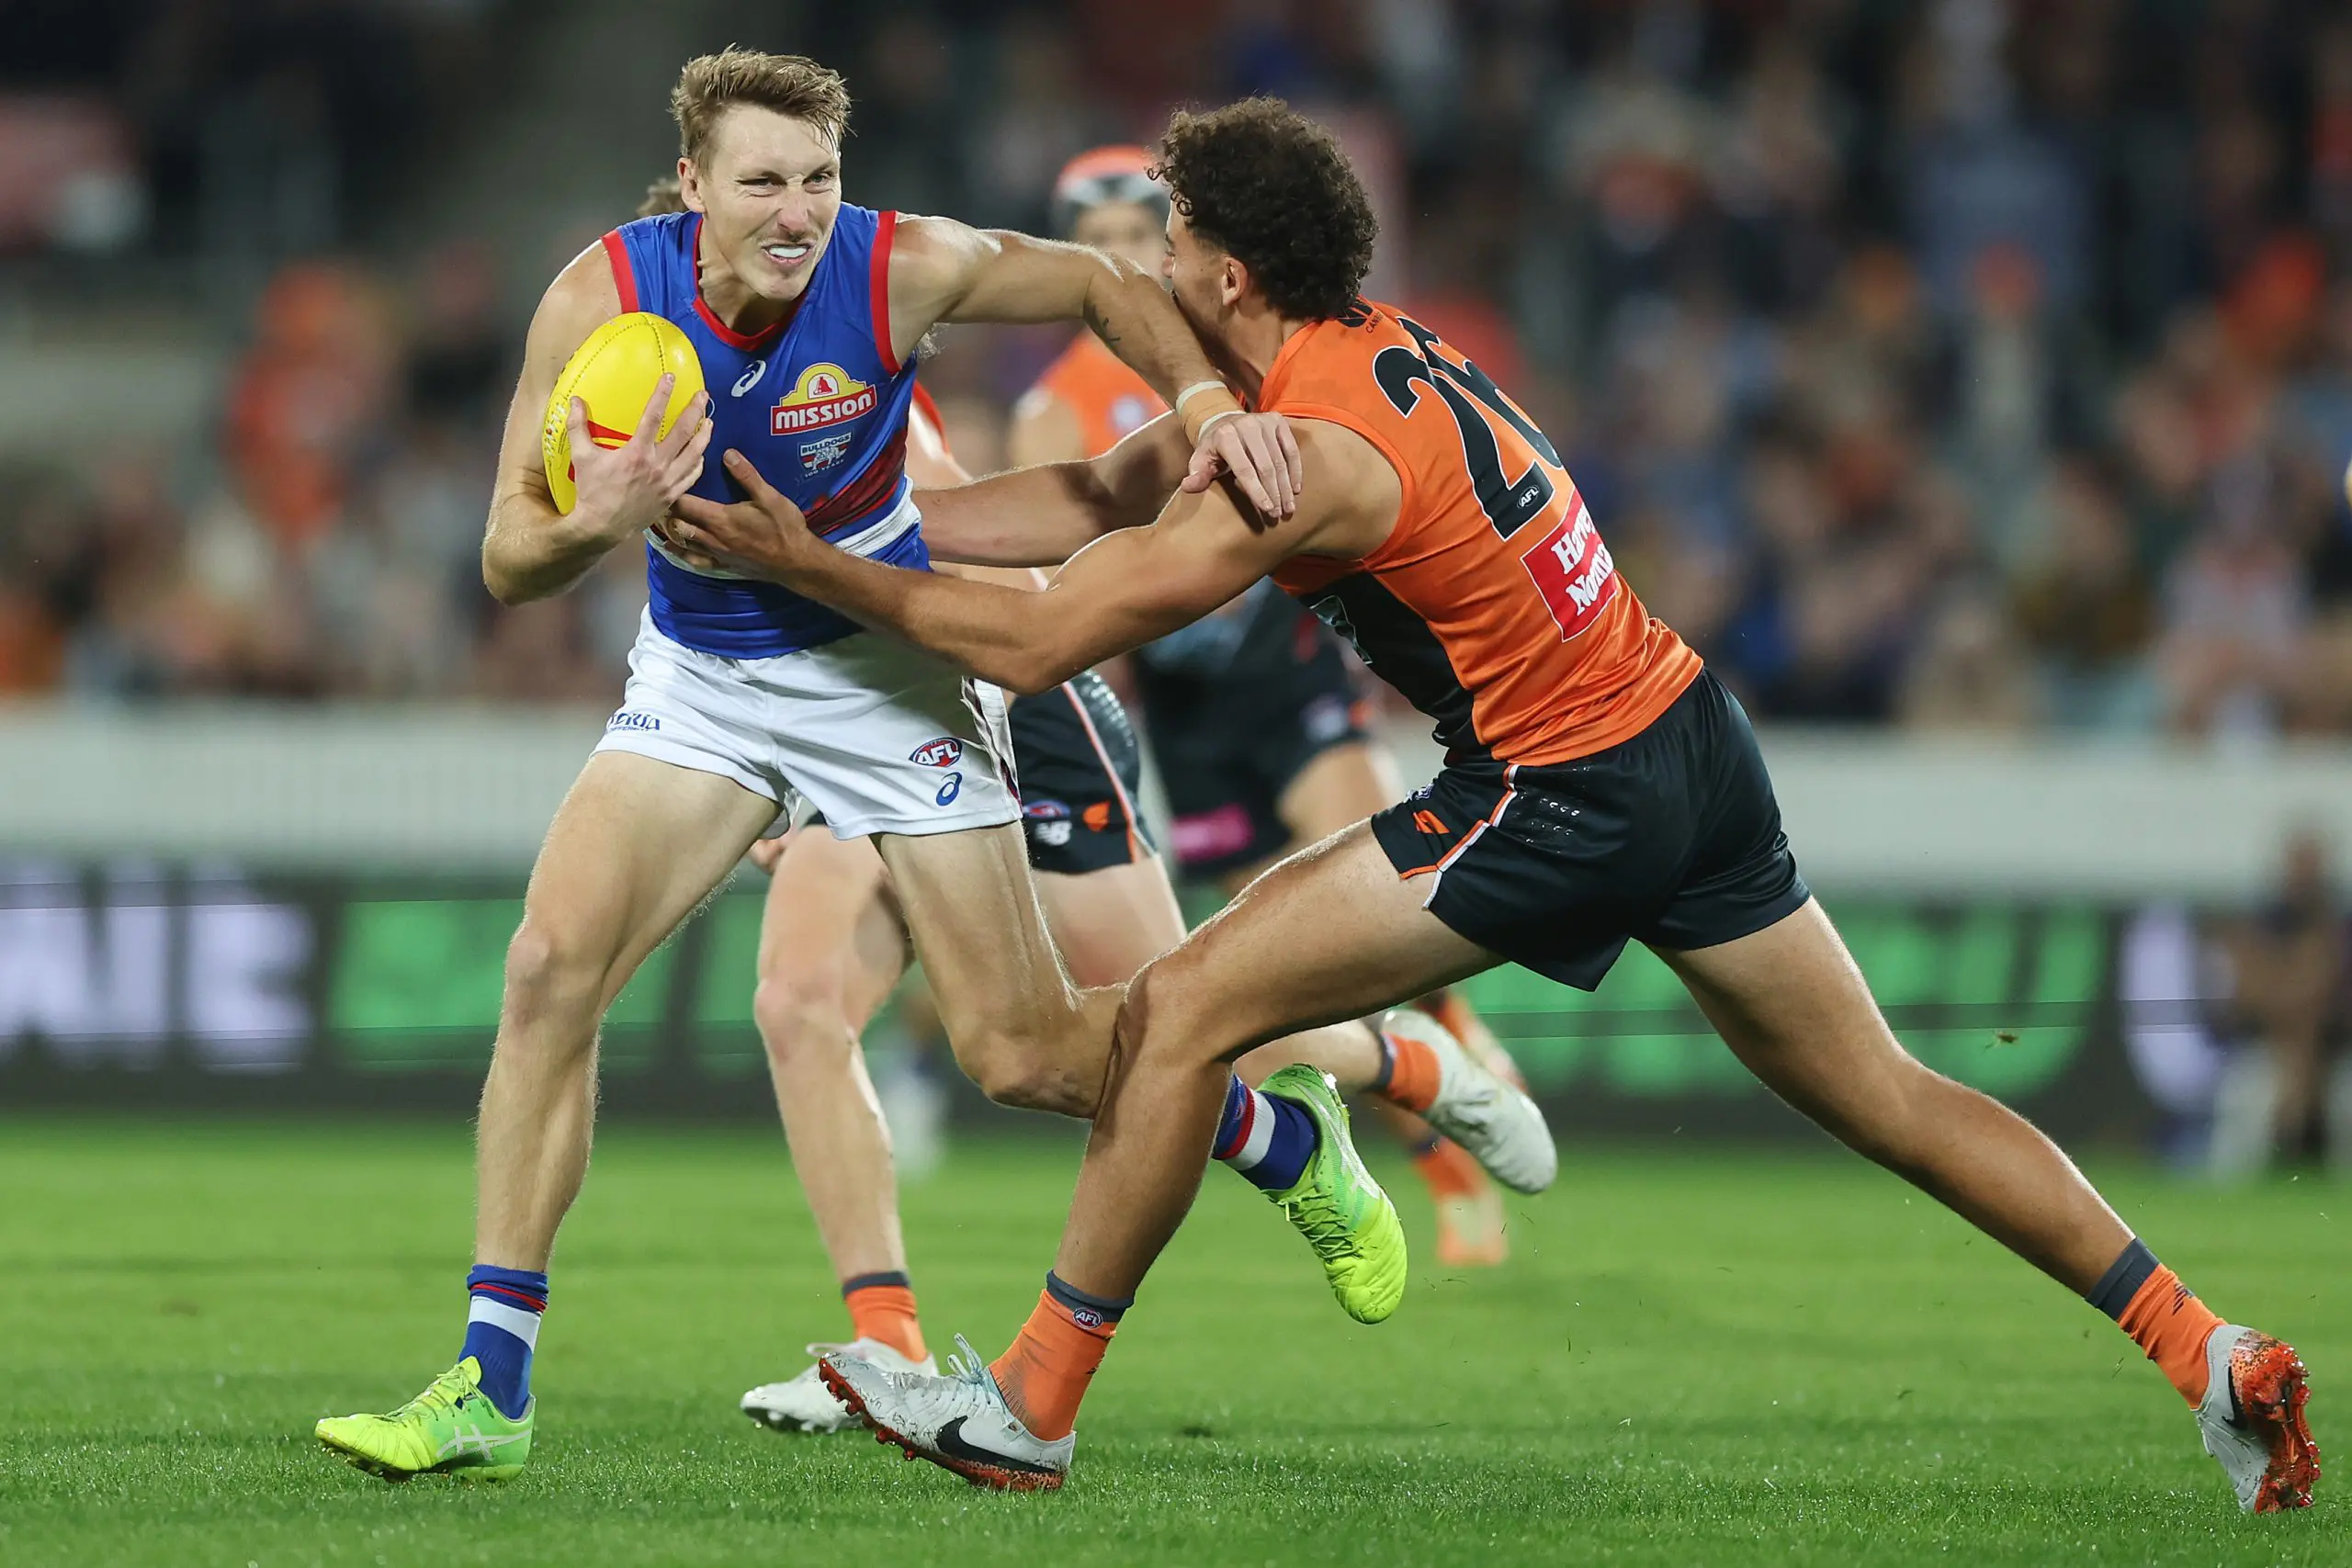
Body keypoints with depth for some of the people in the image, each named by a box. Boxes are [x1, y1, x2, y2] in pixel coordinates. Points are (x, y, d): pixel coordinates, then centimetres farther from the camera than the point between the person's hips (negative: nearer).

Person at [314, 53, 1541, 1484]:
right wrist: (595, 526, -40)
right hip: (701, 674, 2)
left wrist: (1207, 399, -22)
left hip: (886, 665, -2)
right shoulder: (601, 301, -20)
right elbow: (508, 563, -17)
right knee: (553, 963, -19)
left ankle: (1285, 1129, 30)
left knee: (1026, 1055, -3)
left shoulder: (902, 267, -23)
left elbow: (1103, 285, -4)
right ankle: (491, 1391, -14)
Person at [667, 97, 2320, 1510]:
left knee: (1180, 1010, -5)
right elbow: (1099, 497, 14)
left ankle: (1029, 1411, 1)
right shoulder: (1375, 348, 8)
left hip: (1564, 801, -9)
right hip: (1695, 743, 9)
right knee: (1888, 1096, 14)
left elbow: (1036, 644, -17)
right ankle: (2214, 1354, 11)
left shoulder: (1310, 457, -18)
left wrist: (817, 568, -8)